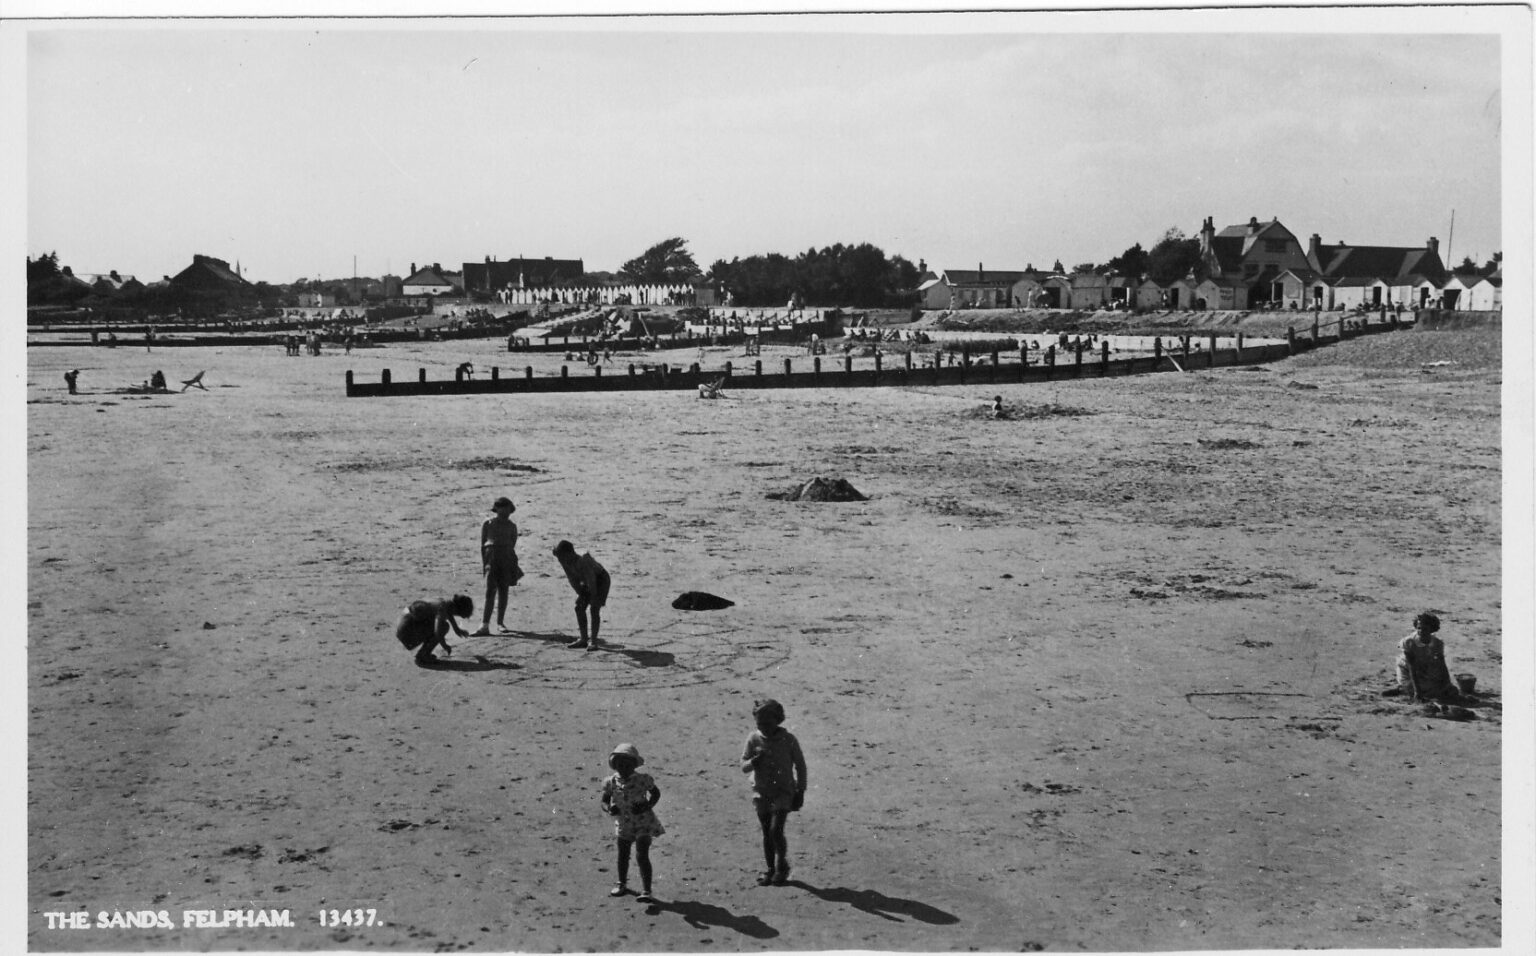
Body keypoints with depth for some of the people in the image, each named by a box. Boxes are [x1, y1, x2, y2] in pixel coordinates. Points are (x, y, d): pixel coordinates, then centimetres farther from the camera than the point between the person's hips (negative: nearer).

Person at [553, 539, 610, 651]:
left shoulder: (583, 561, -37)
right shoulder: (566, 563, -15)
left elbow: (591, 581, -32)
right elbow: (573, 581, -2)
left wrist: (593, 599, -25)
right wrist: (580, 595, -3)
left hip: (601, 580, -8)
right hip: (587, 582, 8)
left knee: (594, 609, -17)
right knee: (579, 608, 2)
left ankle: (593, 641, -13)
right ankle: (583, 639, 9)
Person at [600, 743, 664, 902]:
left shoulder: (642, 780, -16)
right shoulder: (611, 782, -10)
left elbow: (656, 793, -1)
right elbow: (604, 801, 0)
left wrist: (646, 806, -18)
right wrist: (609, 809, -24)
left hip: (643, 824, -4)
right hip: (623, 824, 4)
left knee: (641, 856, -12)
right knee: (623, 855, 18)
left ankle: (646, 891, -8)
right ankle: (622, 884, 41)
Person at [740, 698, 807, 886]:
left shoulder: (788, 740, -10)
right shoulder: (754, 739, -6)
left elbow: (800, 766, 0)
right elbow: (743, 767, -3)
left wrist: (800, 791, 0)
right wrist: (754, 761, -25)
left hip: (783, 792, -3)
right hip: (761, 792, 3)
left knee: (776, 831, -13)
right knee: (766, 834, 8)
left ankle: (782, 867, 8)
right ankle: (770, 869, 22)